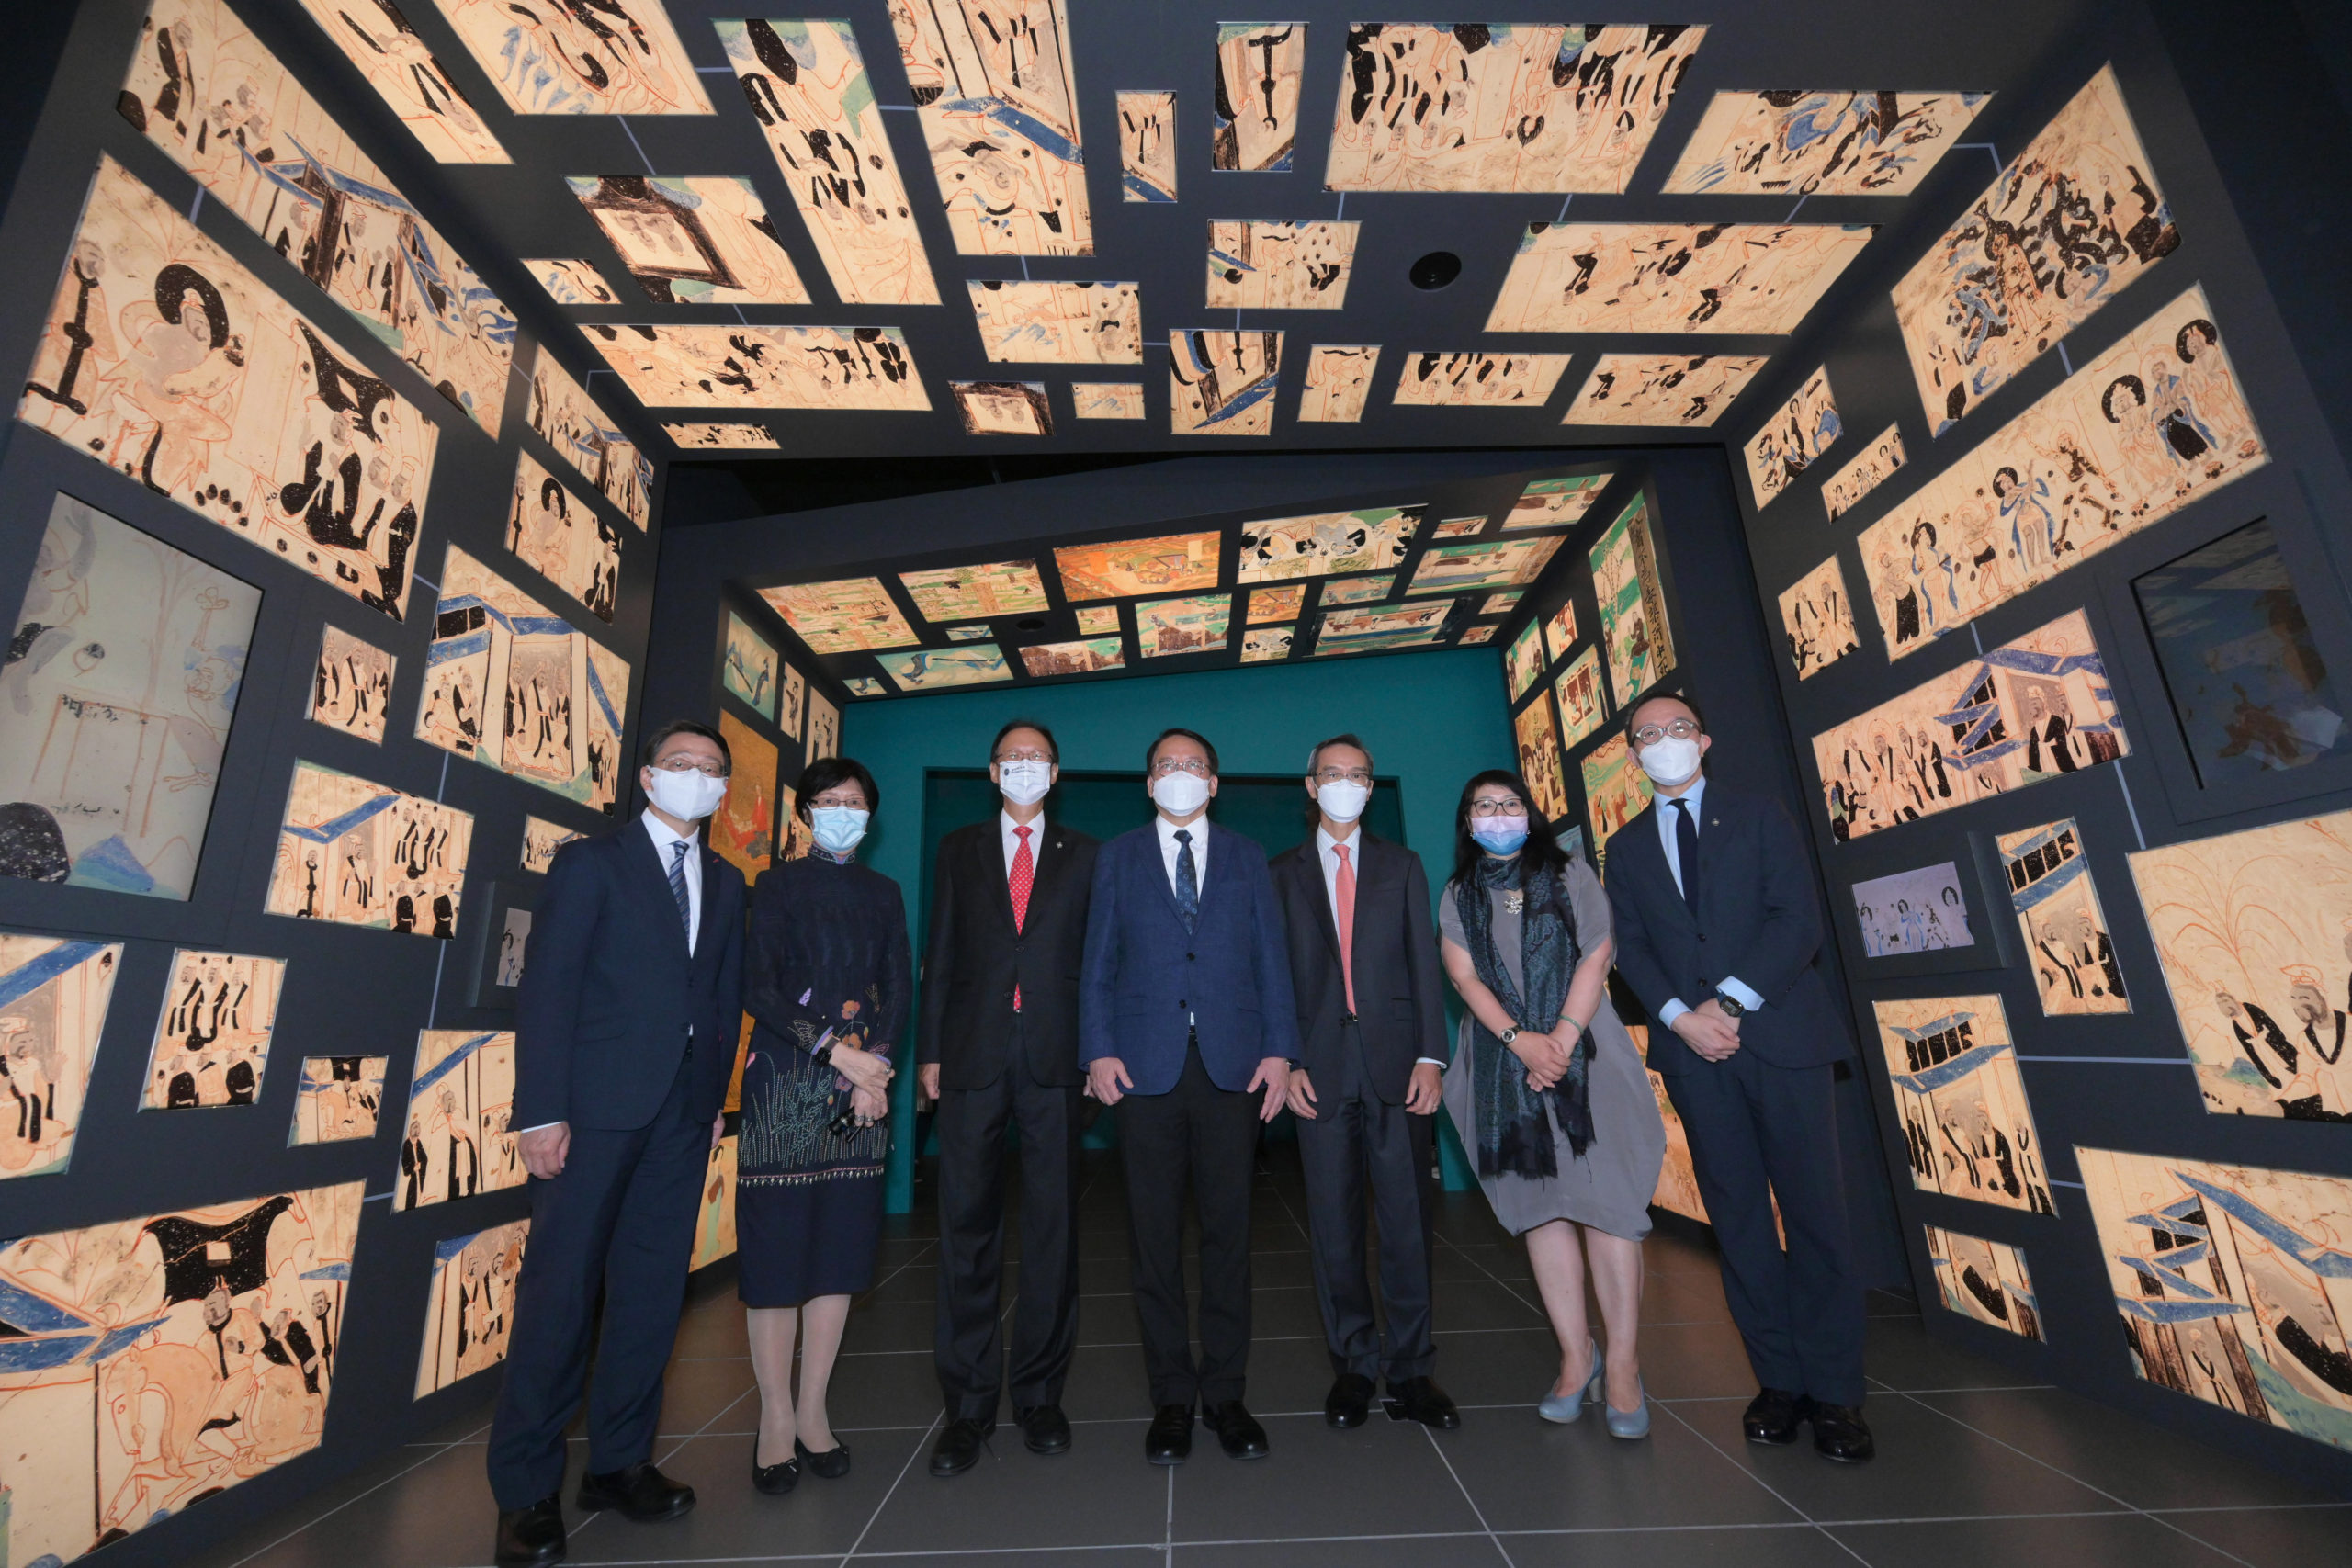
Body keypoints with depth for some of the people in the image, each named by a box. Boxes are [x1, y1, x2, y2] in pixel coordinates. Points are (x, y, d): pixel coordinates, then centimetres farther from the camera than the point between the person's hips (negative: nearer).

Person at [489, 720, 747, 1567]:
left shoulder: (726, 884, 13)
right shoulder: (591, 863, -1)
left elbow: (726, 996, 11)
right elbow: (547, 986, -7)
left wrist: (717, 1096, 6)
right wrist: (540, 1110, -12)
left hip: (683, 1111, 5)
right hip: (596, 1106, -4)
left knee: (653, 1289, 10)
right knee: (560, 1289, 3)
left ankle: (620, 1462, 25)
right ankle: (526, 1489, 18)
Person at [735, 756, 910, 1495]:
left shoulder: (884, 893, 13)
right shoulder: (778, 884, 3)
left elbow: (899, 988, 8)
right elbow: (757, 989, -7)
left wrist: (875, 1064, -7)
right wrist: (836, 1050, -14)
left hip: (862, 1083, 3)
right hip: (785, 1082, -3)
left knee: (842, 1242, 7)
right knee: (776, 1241, 1)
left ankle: (813, 1410, 20)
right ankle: (776, 1418, 16)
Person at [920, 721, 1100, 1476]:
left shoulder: (1083, 854, 9)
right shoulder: (958, 849, 11)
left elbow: (1097, 956, 6)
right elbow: (940, 955, 8)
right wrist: (929, 1051, 2)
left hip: (1055, 1054, 0)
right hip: (973, 1053, 1)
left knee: (1053, 1224, 8)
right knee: (968, 1226, 5)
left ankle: (1040, 1393, 23)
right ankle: (969, 1404, 19)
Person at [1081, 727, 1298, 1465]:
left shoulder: (1247, 857, 12)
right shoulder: (1117, 856, 11)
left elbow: (1271, 958, 8)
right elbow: (1097, 962, 7)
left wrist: (1279, 1049, -2)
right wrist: (1098, 1051, -4)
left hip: (1232, 1065, 1)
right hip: (1145, 1067, 0)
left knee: (1228, 1232, 7)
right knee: (1156, 1237, 6)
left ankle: (1225, 1392, 23)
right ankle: (1172, 1397, 22)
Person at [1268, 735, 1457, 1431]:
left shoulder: (1401, 865, 12)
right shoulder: (1282, 874, 9)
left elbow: (1424, 963, 5)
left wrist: (1430, 1056, -4)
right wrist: (1286, 1062, -4)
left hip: (1396, 1060, 1)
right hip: (1321, 1066, 0)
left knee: (1407, 1217, 4)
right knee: (1334, 1223, 7)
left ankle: (1410, 1368, 18)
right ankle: (1354, 1365, 21)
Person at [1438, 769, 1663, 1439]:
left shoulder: (1571, 874, 8)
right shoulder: (1459, 895, 11)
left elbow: (1596, 958, -1)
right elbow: (1464, 974, 0)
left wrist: (1561, 1038, -12)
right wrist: (1520, 1039, -13)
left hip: (1583, 1052, -1)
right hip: (1504, 1062, 2)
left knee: (1605, 1199, -5)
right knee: (1540, 1206, 4)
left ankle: (1623, 1364, 3)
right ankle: (1576, 1355, 12)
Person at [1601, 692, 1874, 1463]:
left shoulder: (1759, 817, 7)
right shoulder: (1626, 846, 13)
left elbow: (1799, 919, -4)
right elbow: (1628, 945, 5)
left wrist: (1731, 1002, -13)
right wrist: (1680, 1016, -10)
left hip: (1781, 1032, -2)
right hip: (1692, 1047, 2)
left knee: (1814, 1210, 1)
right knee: (1737, 1217, 7)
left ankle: (1835, 1391, 12)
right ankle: (1780, 1380, 17)